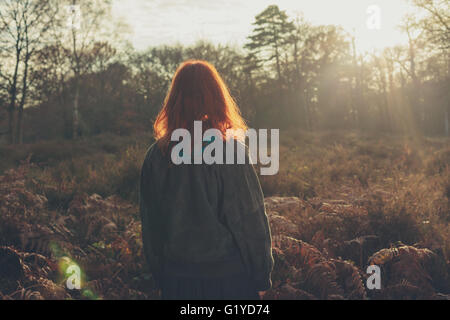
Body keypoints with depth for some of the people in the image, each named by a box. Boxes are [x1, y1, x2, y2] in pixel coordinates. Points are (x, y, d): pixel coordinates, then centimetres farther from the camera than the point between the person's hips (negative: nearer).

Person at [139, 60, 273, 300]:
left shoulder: (156, 155, -5)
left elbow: (150, 224, 3)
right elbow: (251, 220, -12)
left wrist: (160, 278, 15)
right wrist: (262, 278, 0)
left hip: (176, 280, 3)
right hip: (229, 276, -3)